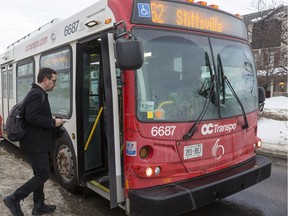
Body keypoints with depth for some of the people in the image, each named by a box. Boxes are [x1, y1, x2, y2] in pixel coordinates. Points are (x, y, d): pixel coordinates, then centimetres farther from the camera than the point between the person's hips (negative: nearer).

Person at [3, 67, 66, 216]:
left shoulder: (39, 94, 15)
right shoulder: (37, 94, -17)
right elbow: (31, 117, -26)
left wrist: (53, 122, 8)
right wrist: (53, 122, -18)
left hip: (38, 143, 11)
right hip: (36, 144, -11)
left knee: (39, 174, 16)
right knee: (43, 175, -4)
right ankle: (14, 199, 6)